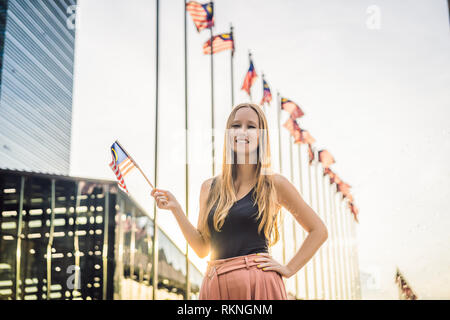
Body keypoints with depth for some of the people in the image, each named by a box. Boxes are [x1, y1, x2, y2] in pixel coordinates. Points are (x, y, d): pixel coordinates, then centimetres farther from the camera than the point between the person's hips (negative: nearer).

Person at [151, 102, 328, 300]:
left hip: (258, 285, -3)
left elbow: (319, 231, 6)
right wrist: (175, 209, 1)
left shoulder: (274, 184, 1)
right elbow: (202, 249, 9)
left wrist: (289, 269, -1)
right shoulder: (209, 187, 10)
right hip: (216, 286, 3)